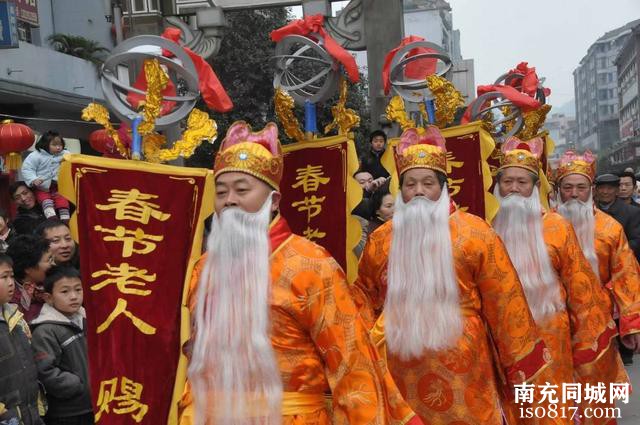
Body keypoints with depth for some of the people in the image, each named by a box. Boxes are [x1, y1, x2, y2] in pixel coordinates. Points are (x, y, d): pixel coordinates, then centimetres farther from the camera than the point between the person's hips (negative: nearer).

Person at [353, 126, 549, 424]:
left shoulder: (474, 233, -6)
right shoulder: (380, 240, 3)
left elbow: (505, 303, -5)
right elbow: (364, 294, 15)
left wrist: (521, 363, -4)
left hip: (460, 367, -2)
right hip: (402, 368, 3)